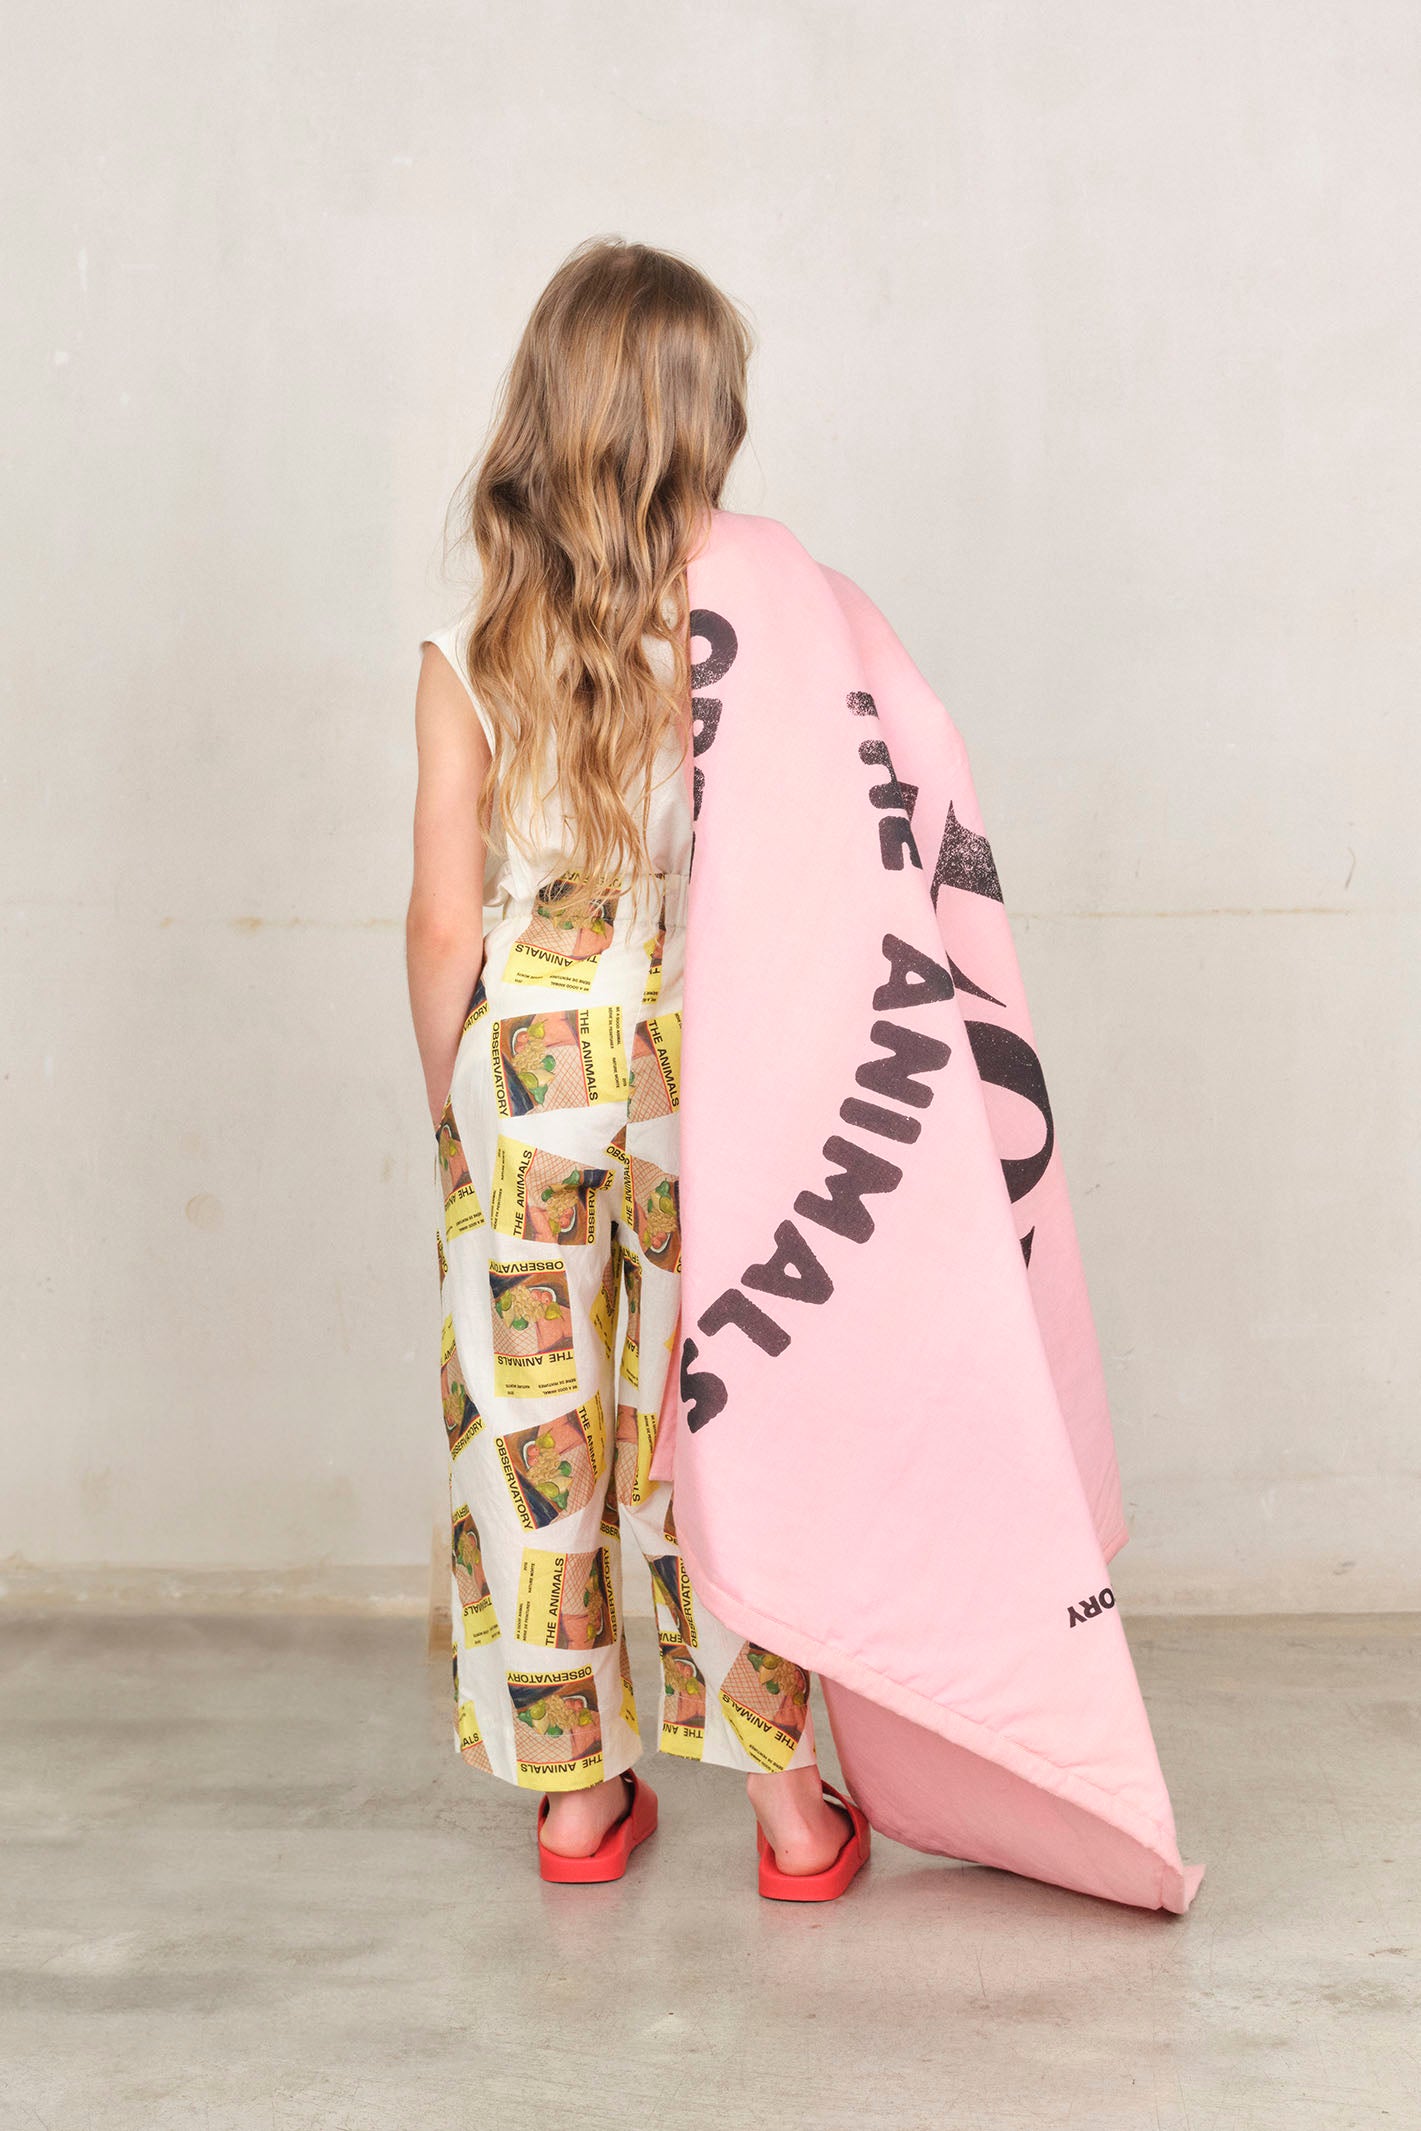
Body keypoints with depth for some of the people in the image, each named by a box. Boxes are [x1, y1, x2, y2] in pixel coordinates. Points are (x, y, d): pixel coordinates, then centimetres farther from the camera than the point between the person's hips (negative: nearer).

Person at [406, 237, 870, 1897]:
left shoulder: (469, 660, -7)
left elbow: (445, 921, -5)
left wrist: (448, 1098, 9)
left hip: (524, 1068, 0)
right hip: (705, 1069, 0)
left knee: (534, 1425, 12)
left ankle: (576, 1796, 25)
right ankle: (789, 1805, 22)